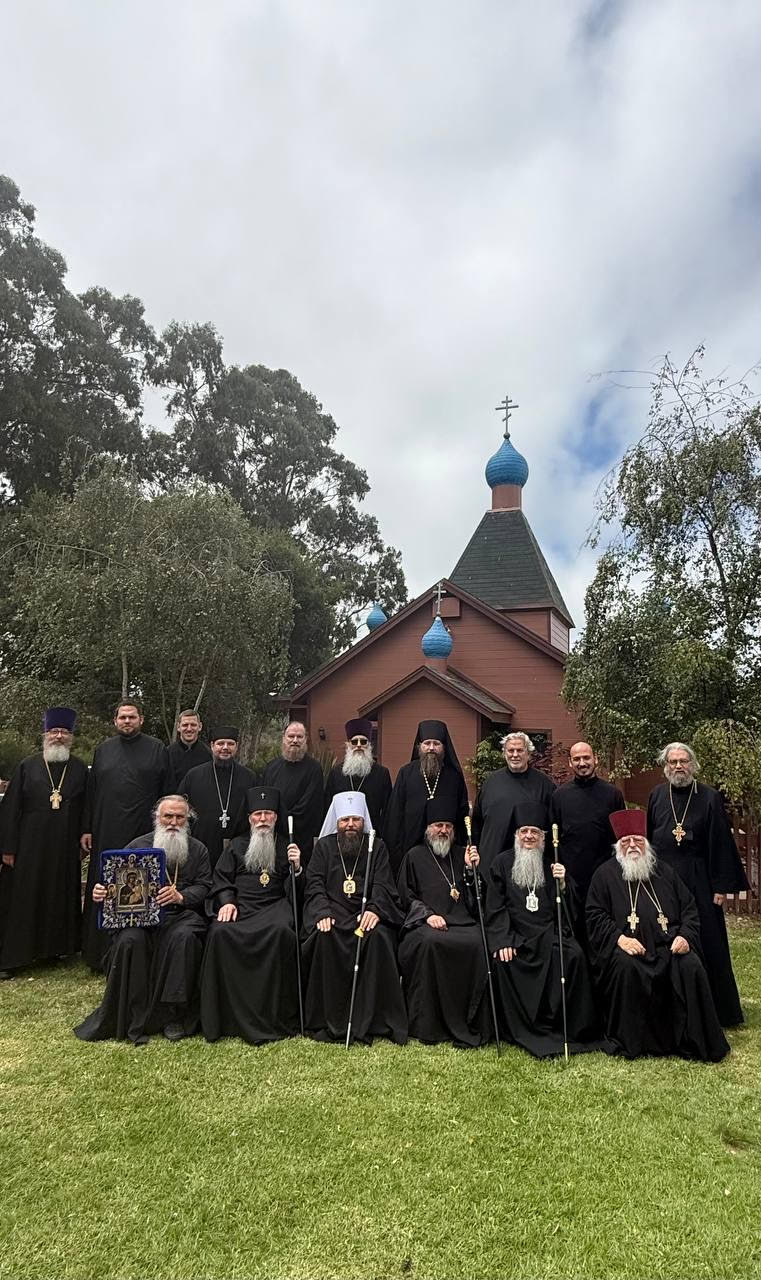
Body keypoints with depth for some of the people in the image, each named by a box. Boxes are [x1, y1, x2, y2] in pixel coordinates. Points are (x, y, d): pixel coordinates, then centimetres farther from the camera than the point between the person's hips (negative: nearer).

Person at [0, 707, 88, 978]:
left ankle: (57, 947, 26)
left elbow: (86, 808, 7)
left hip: (66, 851, 2)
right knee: (22, 900, 3)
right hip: (29, 848, -1)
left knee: (61, 899, 10)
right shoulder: (27, 767, 1)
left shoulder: (80, 769, 5)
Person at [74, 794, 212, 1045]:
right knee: (130, 940, -31)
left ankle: (175, 1015, -20)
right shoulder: (138, 846, 13)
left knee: (184, 937, -33)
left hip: (181, 913, 0)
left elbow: (204, 887, 4)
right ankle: (132, 1019, -19)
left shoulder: (197, 850, 14)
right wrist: (101, 892, -12)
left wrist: (181, 896, -15)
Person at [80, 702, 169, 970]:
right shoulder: (103, 749, 11)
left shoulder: (157, 749, 2)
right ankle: (99, 954, 20)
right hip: (107, 832, 3)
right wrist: (87, 829, 7)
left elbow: (166, 792, 1)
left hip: (143, 832, -3)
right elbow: (92, 791, 12)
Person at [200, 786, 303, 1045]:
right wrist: (227, 901, -4)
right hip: (238, 905, 1)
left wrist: (296, 866, -7)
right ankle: (226, 1015, -19)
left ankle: (276, 1016, -24)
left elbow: (295, 889, 13)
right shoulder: (236, 846, 23)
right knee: (220, 932, -30)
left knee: (282, 932, -34)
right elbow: (221, 878, 15)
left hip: (274, 905, -1)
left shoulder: (286, 847, 19)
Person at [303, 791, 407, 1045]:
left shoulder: (377, 847, 12)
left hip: (366, 912, 0)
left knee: (378, 937, -31)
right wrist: (323, 912, -16)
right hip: (332, 911, 0)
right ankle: (328, 1021, -19)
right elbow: (314, 884, 3)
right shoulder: (324, 846, 13)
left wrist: (374, 910, -21)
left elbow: (383, 886, 0)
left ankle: (368, 1021, -20)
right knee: (325, 938, -31)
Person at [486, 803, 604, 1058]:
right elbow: (495, 908, 1)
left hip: (549, 933, 1)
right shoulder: (502, 863, 8)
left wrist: (562, 884, -10)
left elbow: (569, 909, 9)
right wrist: (502, 940, -13)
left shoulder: (553, 865, 13)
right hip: (516, 935, -1)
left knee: (574, 955, -27)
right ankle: (524, 1033, -10)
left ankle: (574, 1030, -11)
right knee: (504, 962, -29)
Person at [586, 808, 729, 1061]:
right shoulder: (606, 874, 8)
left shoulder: (664, 872, 18)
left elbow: (689, 908, 17)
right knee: (626, 967, -33)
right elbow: (595, 916, 1)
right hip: (626, 946, -2)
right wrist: (619, 938, -15)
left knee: (691, 967, -25)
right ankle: (630, 1042, -16)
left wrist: (686, 936, -2)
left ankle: (694, 1042, -11)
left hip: (668, 946, 3)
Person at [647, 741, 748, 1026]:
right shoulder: (657, 795, 4)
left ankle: (717, 1011, 20)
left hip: (697, 880, -2)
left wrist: (721, 886, -6)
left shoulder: (709, 797, -3)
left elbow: (721, 844, -3)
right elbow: (647, 838, 9)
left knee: (704, 943, 3)